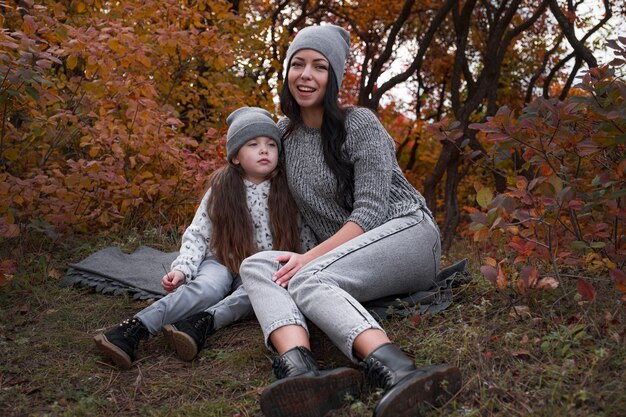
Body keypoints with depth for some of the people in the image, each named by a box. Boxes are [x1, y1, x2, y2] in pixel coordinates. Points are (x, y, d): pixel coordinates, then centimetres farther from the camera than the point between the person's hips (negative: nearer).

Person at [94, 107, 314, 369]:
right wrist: (182, 269, -17)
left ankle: (201, 323, -51)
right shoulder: (221, 190, -2)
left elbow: (306, 238, 4)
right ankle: (134, 329, -54)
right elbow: (197, 235, -1)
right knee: (206, 288, -35)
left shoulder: (287, 192, -2)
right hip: (222, 262, -1)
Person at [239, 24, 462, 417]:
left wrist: (311, 257, -23)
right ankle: (299, 370, -50)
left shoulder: (360, 124, -7)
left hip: (406, 230, -5)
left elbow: (369, 212, -14)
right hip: (344, 256, 6)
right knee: (256, 266, -22)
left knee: (306, 279, -34)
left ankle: (396, 374, -57)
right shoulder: (285, 130, 12)